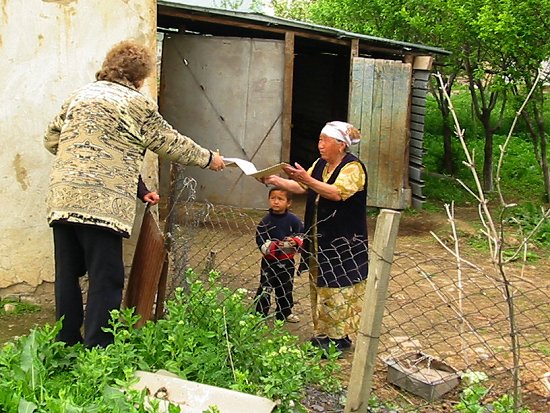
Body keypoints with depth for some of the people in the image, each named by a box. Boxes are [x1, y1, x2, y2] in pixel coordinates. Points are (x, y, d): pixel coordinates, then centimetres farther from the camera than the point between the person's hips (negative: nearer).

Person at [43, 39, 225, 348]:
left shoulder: (79, 96, 17)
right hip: (104, 203, -7)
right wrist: (208, 158, 22)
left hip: (61, 198, 7)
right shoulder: (137, 103, 0)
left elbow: (51, 139, 22)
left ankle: (67, 345, 23)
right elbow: (172, 144, 8)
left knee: (67, 275, 14)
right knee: (106, 280, 0)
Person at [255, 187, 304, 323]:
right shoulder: (266, 221, -9)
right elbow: (260, 240, -11)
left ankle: (284, 312, 32)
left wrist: (294, 241, -19)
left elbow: (301, 235, 1)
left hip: (287, 261, 3)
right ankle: (260, 313, 10)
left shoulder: (293, 220, -4)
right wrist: (273, 247, -25)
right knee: (265, 287, 1)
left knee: (286, 288, 16)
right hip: (270, 261, -3)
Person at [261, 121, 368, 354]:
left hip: (342, 243, -8)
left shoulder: (353, 167, -13)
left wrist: (307, 179, -36)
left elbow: (337, 193, -27)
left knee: (338, 288, -3)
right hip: (319, 241, 8)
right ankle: (324, 333, 22)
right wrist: (276, 181, 1)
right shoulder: (320, 164, 12)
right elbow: (301, 188, 15)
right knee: (320, 286, 12)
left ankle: (341, 337, 7)